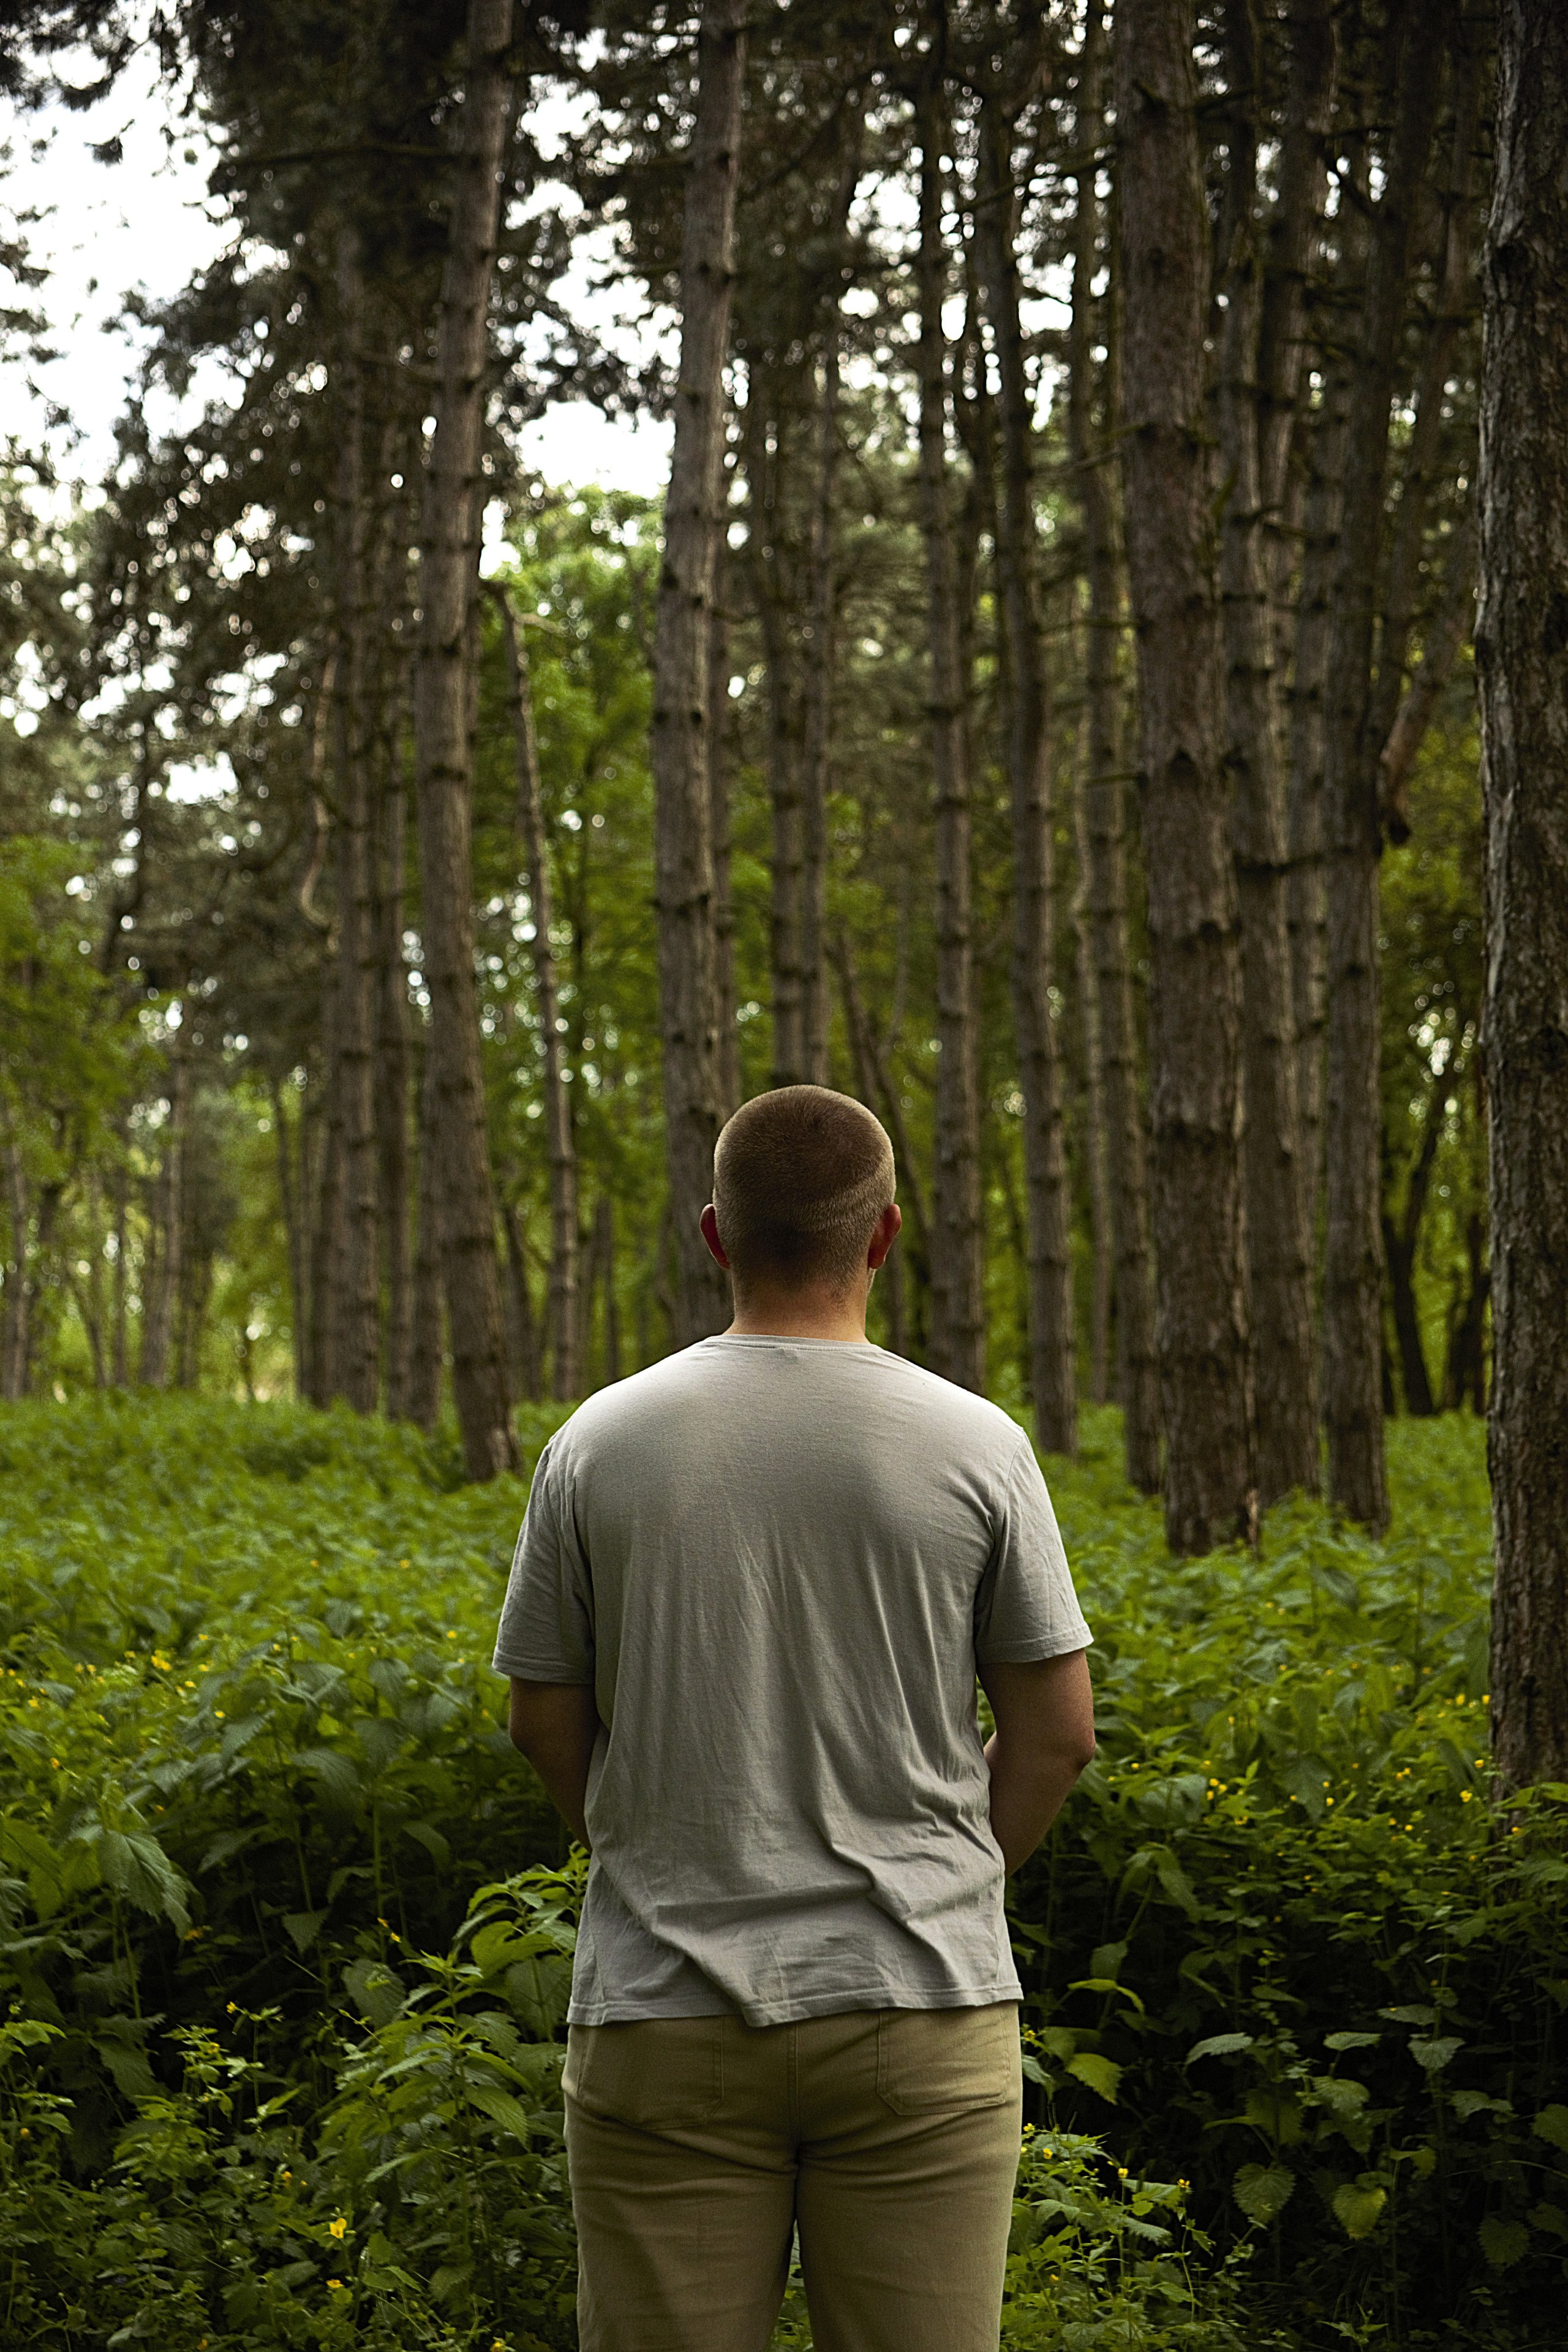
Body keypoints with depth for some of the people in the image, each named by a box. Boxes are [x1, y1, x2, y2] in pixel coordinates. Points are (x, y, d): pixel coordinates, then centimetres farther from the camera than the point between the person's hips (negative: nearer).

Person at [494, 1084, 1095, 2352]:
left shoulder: (601, 1441, -1)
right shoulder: (975, 1445, -3)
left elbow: (545, 1723, 7)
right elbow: (1056, 1734, 2)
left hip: (665, 2009, 1)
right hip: (918, 2007, 0)